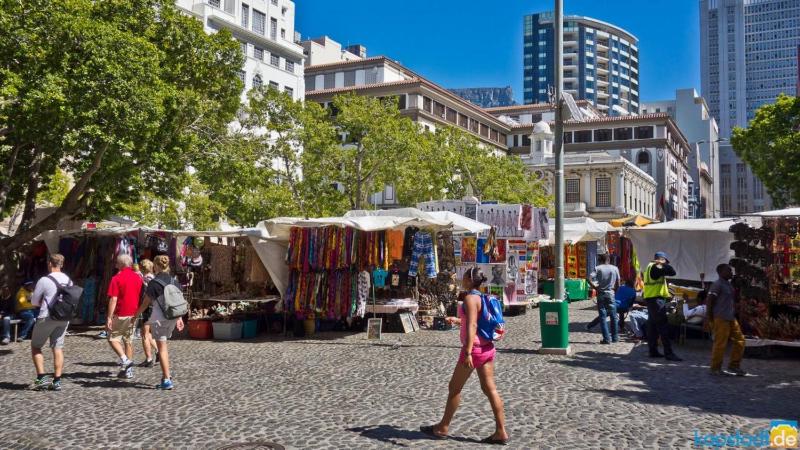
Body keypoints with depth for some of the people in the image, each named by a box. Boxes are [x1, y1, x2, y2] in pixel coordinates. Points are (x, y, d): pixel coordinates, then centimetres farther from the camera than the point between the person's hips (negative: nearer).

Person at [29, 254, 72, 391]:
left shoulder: (44, 281, -12)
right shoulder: (68, 281, 5)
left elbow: (34, 302, -3)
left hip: (47, 318, -5)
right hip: (64, 319, 5)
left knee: (35, 347, 11)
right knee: (58, 348, 8)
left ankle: (41, 378, 3)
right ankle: (57, 381, 5)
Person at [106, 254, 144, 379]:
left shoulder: (117, 278, -10)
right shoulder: (138, 278, 8)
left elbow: (113, 300, -15)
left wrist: (109, 317, -13)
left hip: (120, 314, -6)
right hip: (133, 315, 6)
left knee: (113, 338, 8)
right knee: (129, 341, 12)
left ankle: (124, 359, -12)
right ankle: (128, 370, 14)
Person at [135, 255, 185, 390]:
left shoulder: (154, 283, -11)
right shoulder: (173, 281, 7)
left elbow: (145, 303, -7)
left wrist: (135, 316, 7)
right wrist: (180, 318, 17)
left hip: (159, 319, -6)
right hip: (172, 318, 6)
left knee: (162, 348, 0)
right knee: (163, 346, 21)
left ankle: (167, 380, -1)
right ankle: (166, 375, 20)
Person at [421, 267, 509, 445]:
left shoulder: (470, 298, -15)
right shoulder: (481, 297, 12)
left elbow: (472, 326, -25)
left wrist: (468, 352, -30)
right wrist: (458, 320, 35)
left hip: (474, 348, -8)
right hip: (487, 348, 8)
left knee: (455, 388, 5)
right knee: (490, 389, 7)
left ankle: (442, 428, 17)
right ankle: (501, 432, 5)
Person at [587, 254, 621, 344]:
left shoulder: (598, 268, -4)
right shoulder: (614, 268, 2)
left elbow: (589, 279, -18)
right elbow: (618, 284, 2)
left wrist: (595, 287, -6)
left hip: (601, 294, -1)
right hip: (610, 294, 1)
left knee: (602, 317, 2)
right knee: (613, 316, 12)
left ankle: (607, 339, 0)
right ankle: (615, 337, 18)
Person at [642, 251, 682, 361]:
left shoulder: (650, 266, 17)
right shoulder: (656, 268, -13)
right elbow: (672, 272, -17)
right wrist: (664, 264, -9)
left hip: (650, 299, 10)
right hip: (656, 300, -10)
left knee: (652, 327, 12)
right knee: (663, 327, -9)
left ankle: (653, 351, 16)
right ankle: (669, 353, -10)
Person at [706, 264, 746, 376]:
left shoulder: (729, 285, 17)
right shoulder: (717, 285, -10)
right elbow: (710, 301, -13)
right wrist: (711, 319, -14)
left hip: (731, 318, 9)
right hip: (721, 319, -9)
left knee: (740, 340, 9)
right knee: (720, 344, -6)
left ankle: (734, 366, 18)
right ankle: (715, 369, 3)